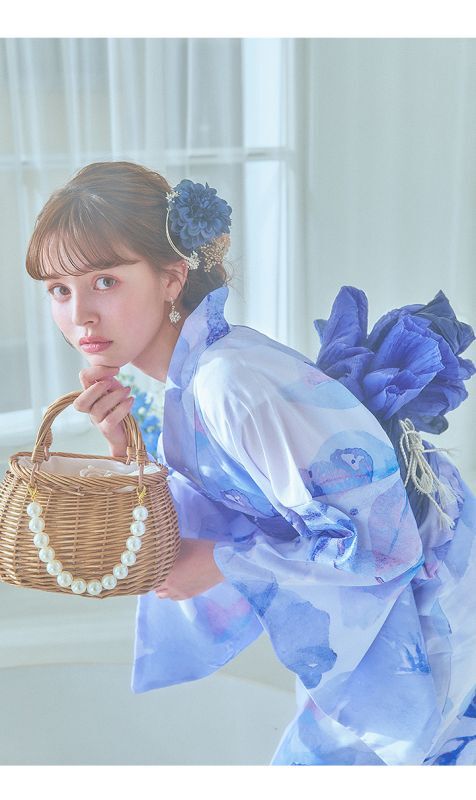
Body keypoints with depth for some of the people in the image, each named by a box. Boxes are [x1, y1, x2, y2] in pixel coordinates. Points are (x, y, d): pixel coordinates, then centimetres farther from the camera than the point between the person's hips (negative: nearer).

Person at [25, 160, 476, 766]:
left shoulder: (232, 384, -30)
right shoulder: (188, 381, 0)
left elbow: (376, 538, -30)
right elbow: (180, 533, 5)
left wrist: (221, 562, -19)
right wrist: (124, 445, -10)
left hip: (425, 598, -9)